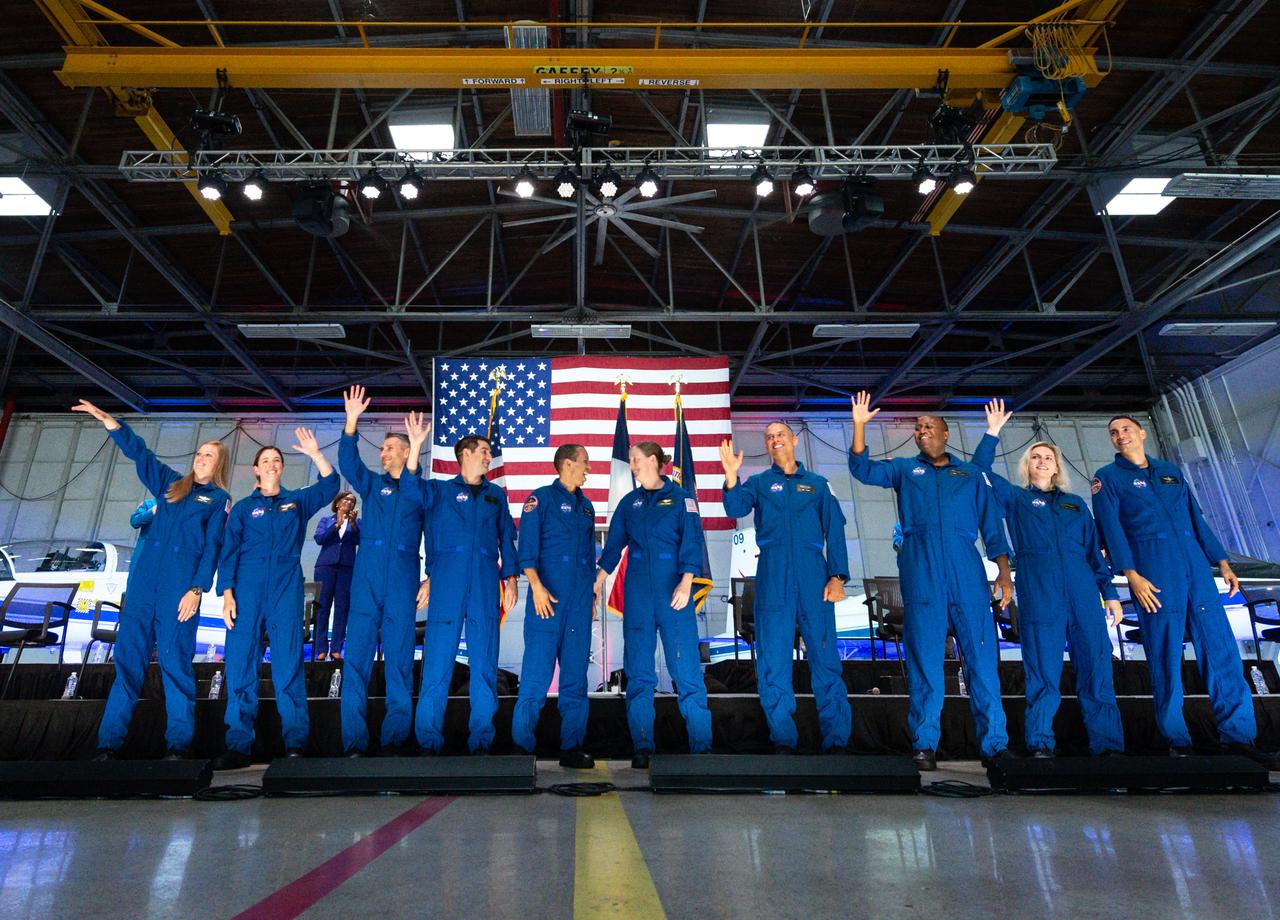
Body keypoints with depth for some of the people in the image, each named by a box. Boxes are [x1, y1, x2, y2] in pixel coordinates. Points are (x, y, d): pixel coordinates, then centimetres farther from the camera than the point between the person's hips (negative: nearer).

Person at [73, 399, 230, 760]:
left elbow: (212, 547, -3)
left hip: (181, 586, -4)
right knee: (128, 658, 2)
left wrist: (196, 589, -12)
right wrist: (109, 421, 1)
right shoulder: (171, 483, 19)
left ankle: (178, 745, 0)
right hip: (144, 579, 4)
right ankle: (108, 743, 6)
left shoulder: (219, 499, 5)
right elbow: (139, 453, 15)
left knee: (175, 662, -5)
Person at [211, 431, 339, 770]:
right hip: (247, 586, 1)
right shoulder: (243, 507, 13)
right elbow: (228, 552, 7)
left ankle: (295, 743, -2)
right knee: (241, 662, -2)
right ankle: (238, 745, 4)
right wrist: (227, 594, -3)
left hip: (286, 587, 0)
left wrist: (315, 454, -9)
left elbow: (330, 484, 3)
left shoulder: (297, 500, 14)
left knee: (289, 663, -3)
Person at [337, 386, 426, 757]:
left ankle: (394, 740, 10)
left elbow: (414, 497, -16)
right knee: (356, 658, -1)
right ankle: (353, 741, 5)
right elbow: (348, 462, -3)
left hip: (402, 582, -2)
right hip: (366, 579, 2)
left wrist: (414, 458, -27)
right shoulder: (372, 484, 14)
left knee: (399, 660, 2)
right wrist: (351, 421, -16)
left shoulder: (420, 489, 8)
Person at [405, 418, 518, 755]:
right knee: (438, 661, -1)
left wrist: (510, 579, 7)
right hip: (446, 584, -2)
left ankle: (480, 740, 11)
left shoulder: (497, 495, 18)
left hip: (486, 585, 2)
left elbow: (507, 538, 15)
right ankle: (428, 741, 9)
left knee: (484, 663, 2)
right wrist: (416, 446, -15)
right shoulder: (439, 490, 12)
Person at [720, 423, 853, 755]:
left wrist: (837, 575, -3)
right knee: (773, 660, 1)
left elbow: (835, 530, 8)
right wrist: (731, 475, -22)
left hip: (813, 572, 0)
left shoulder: (817, 484, 15)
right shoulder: (759, 483, 14)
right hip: (772, 577, 0)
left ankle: (837, 739, 6)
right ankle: (783, 739, 10)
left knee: (825, 655, -2)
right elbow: (735, 509, -5)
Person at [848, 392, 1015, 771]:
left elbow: (992, 527, 14)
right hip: (921, 574, 0)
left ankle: (994, 744, 6)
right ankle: (925, 744, 4)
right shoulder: (904, 469, 19)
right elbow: (862, 469, 6)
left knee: (982, 655, -2)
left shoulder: (971, 474, 19)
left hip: (968, 572, 1)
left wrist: (1004, 573, 4)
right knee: (924, 658, 0)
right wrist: (859, 425, -4)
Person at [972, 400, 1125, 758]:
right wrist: (993, 433, 0)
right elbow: (980, 470, 4)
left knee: (1096, 668, 0)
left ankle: (1108, 745, 8)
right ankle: (1040, 745, 3)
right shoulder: (1015, 498, 14)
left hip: (1083, 590, 3)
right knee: (1043, 671, -2)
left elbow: (1094, 552, 18)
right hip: (1038, 591, -3)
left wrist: (1110, 594, 11)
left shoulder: (1076, 503, 21)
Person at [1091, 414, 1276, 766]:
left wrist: (1222, 562, 12)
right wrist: (1132, 575, -15)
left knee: (1221, 647, 1)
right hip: (1153, 573, -4)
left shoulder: (1171, 471, 19)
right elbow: (1110, 528, -6)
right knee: (1165, 656, -1)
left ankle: (1238, 736, 10)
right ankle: (1177, 742, 8)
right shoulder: (1107, 478, 3)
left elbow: (1196, 519, 19)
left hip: (1195, 567, 5)